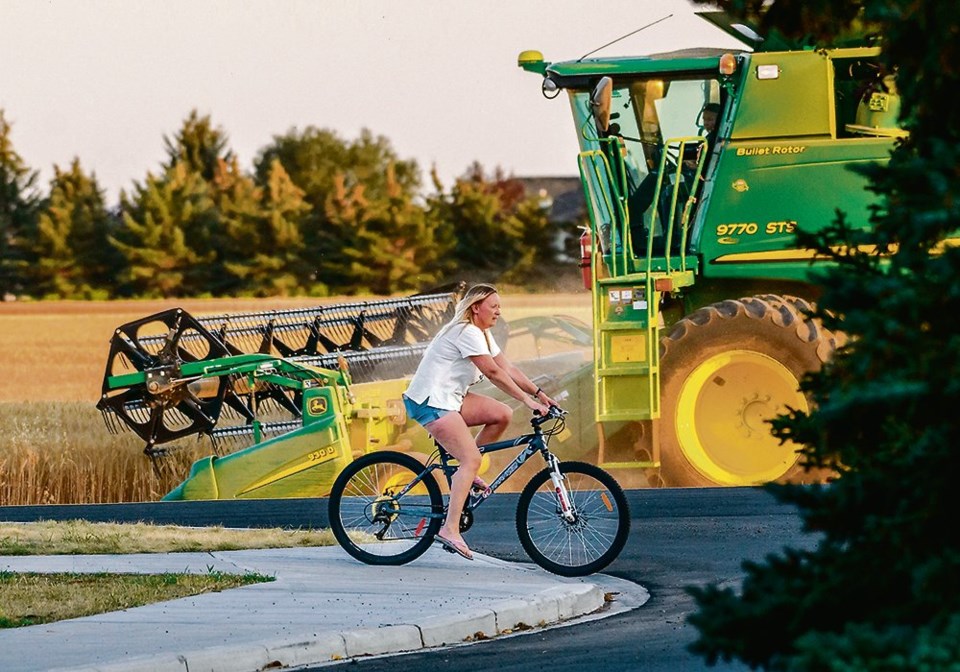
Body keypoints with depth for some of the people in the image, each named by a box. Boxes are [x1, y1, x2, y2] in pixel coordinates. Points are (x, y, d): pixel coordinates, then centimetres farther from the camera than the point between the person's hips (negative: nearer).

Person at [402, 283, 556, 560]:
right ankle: (450, 529, -26)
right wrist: (528, 400, -23)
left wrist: (539, 393, 2)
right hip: (430, 402, -10)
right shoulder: (468, 333, -18)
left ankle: (466, 474, 9)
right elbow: (494, 373, -23)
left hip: (450, 398, 10)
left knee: (502, 414, 0)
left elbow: (508, 368, 11)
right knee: (472, 459, -20)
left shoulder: (483, 334, 15)